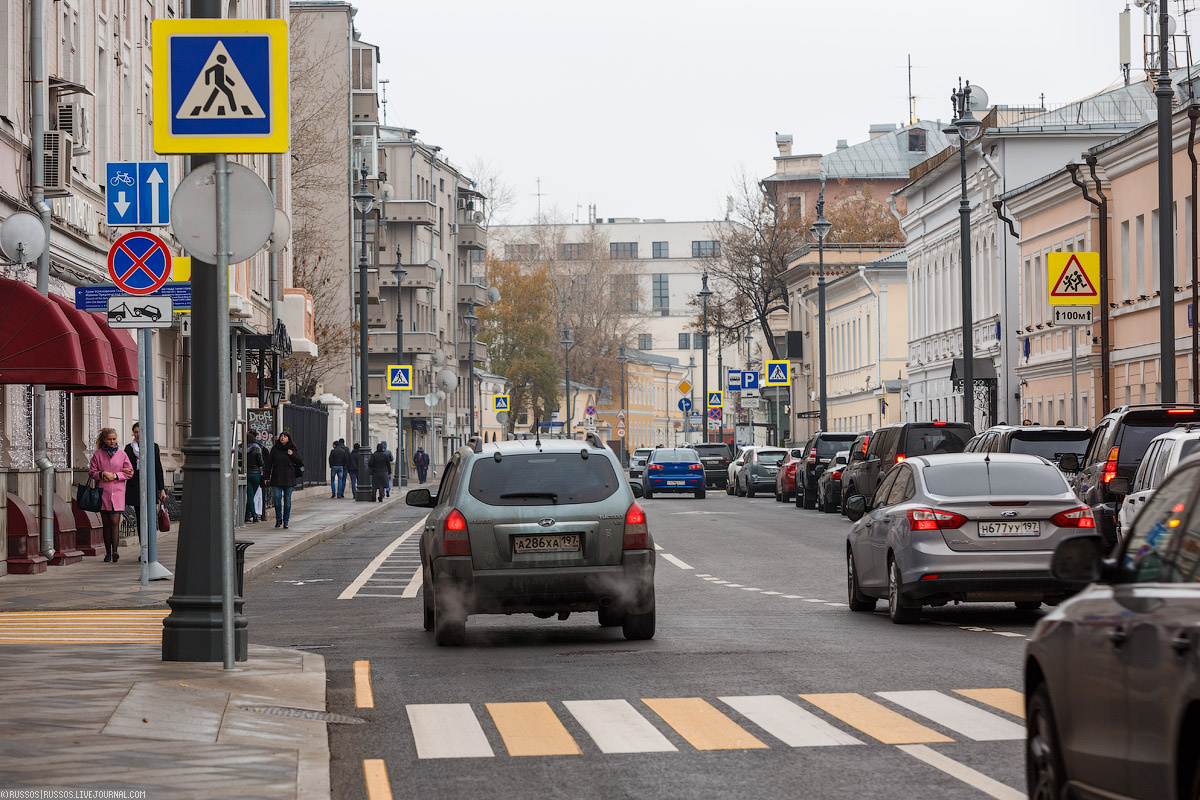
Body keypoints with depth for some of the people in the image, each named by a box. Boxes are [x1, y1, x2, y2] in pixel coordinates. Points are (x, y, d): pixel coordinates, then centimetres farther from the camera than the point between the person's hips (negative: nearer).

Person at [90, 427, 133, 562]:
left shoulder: (122, 454, 6)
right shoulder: (98, 454, 6)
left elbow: (129, 472, 7)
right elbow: (92, 471, 7)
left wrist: (115, 476, -7)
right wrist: (102, 474, -12)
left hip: (117, 492, -1)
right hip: (103, 492, 1)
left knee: (115, 522, -12)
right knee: (106, 523, 5)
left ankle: (115, 551, -21)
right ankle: (108, 553, 11)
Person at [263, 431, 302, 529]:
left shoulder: (293, 449, 7)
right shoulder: (275, 449, 6)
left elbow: (299, 461, 8)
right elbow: (269, 463, 6)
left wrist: (292, 455, -9)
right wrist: (266, 477, 1)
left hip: (289, 478, 0)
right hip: (277, 478, 0)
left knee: (287, 499, 1)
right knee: (277, 498, -8)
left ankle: (286, 521, 9)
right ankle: (278, 520, 7)